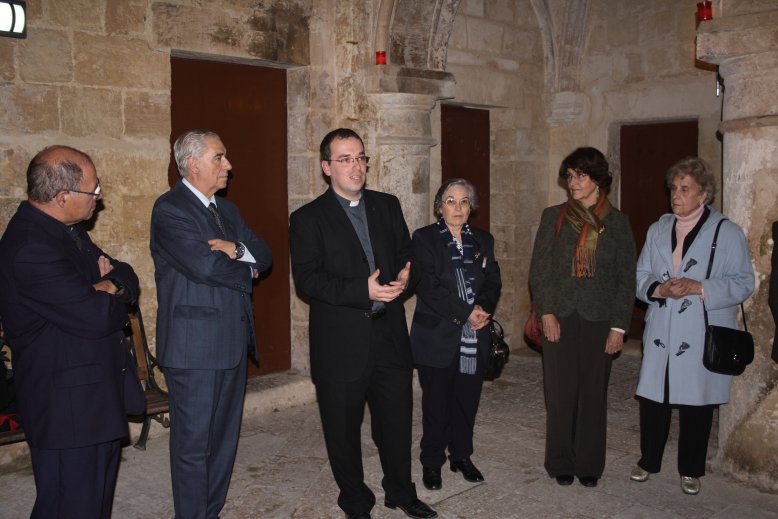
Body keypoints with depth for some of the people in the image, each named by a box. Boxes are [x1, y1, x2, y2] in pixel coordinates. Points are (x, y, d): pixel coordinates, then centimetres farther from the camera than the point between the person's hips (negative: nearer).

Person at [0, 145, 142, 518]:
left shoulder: (65, 230, 8)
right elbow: (99, 317, -28)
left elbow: (127, 277, 14)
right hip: (68, 407, -10)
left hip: (100, 396, 10)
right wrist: (115, 297, -5)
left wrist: (113, 284, -10)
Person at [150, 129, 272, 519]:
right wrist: (247, 271, -6)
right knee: (194, 442, 3)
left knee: (224, 437, 15)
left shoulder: (226, 209, 16)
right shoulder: (169, 209, -10)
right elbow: (204, 265, -23)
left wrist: (237, 249, -13)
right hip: (194, 345, -8)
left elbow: (264, 255, 8)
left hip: (234, 341, 8)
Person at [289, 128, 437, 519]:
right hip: (341, 344, -3)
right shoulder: (307, 219, -5)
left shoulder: (388, 206, 10)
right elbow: (307, 278, -14)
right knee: (343, 429, 11)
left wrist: (405, 278, -8)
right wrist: (363, 290, -24)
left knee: (397, 421, 15)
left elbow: (406, 254, 16)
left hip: (390, 337, 4)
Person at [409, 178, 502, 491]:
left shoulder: (483, 240, 13)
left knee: (467, 401, 10)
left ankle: (461, 456, 29)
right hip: (437, 337, -4)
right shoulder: (424, 239, -2)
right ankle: (432, 462, 20)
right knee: (436, 403, 4)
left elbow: (493, 282, 7)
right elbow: (428, 287, -12)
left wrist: (483, 308, -13)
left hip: (475, 339, 4)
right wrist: (465, 313, -16)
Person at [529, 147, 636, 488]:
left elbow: (626, 278, 2)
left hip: (598, 319, 0)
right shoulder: (553, 217, 4)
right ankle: (561, 463, 19)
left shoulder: (616, 222, 3)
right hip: (560, 318, 0)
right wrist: (546, 312, -8)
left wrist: (619, 326, -4)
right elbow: (539, 269, 2)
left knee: (593, 392, 7)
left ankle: (588, 464, 21)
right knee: (561, 392, 4)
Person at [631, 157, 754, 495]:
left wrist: (698, 288, -19)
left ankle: (691, 470, 24)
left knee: (696, 403, 6)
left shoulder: (727, 232, -3)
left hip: (703, 337, -3)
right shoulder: (658, 229, 11)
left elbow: (742, 283, -6)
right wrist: (658, 289, -12)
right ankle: (648, 461, 26)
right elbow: (640, 275, 10)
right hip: (661, 334, 3)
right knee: (653, 398, 7)